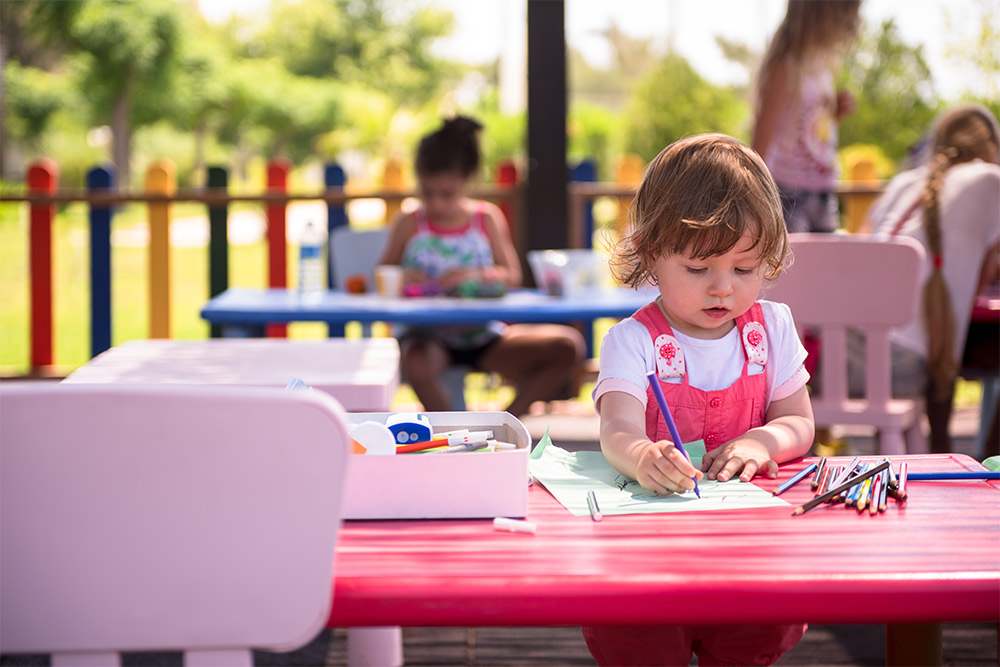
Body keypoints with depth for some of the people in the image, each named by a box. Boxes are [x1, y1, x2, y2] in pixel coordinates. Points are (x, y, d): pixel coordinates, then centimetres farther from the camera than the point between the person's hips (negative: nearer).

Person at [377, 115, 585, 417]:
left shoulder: (487, 217, 7)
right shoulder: (409, 224, 3)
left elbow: (512, 276, 3)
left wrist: (478, 276, -16)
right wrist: (402, 279, -15)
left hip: (483, 334, 3)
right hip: (429, 335, -2)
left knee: (569, 346, -16)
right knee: (417, 365, -41)